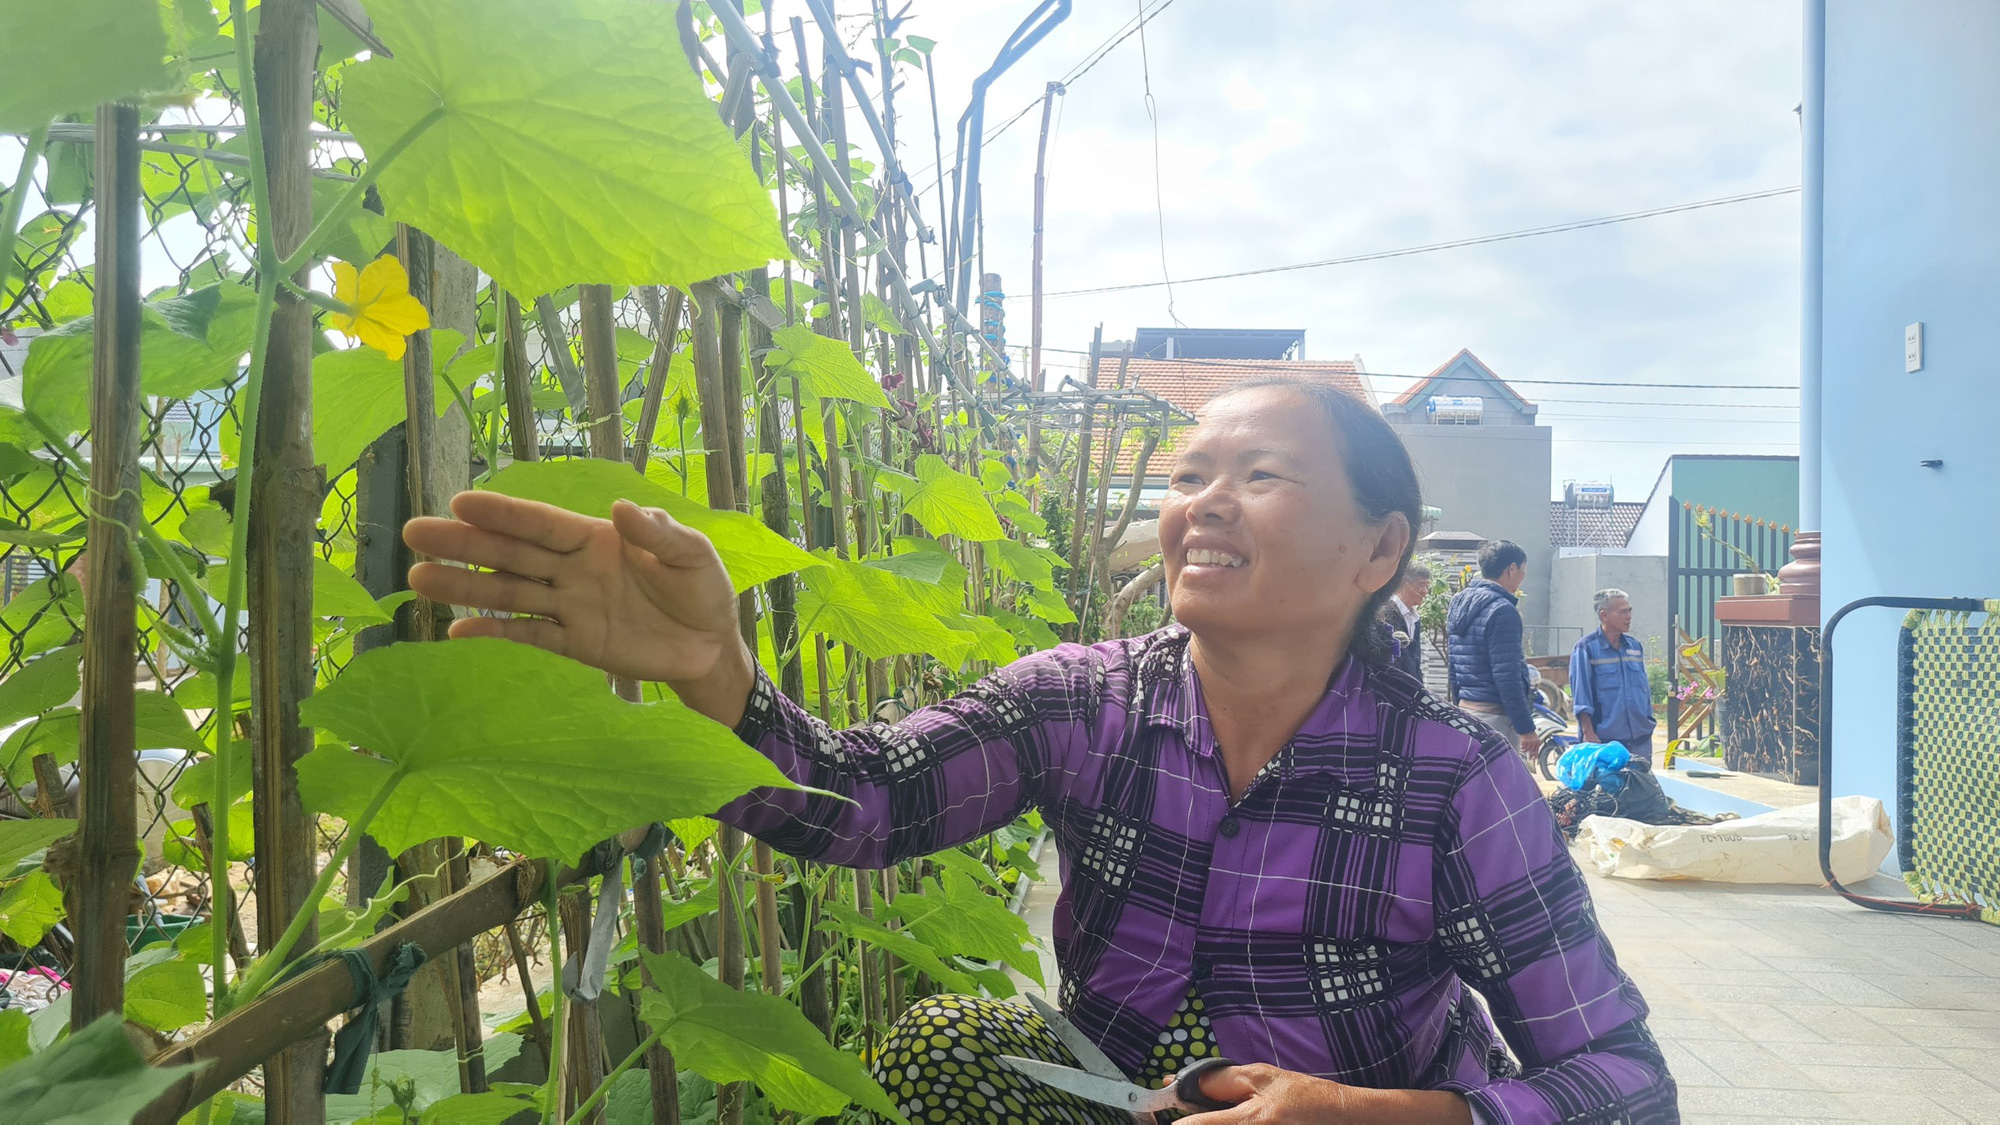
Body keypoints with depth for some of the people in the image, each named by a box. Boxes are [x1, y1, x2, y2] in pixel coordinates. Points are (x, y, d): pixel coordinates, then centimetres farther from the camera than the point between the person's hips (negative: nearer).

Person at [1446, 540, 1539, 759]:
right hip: (1495, 717, -9)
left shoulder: (1459, 604, 13)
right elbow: (1507, 678, -19)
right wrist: (1526, 729, -16)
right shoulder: (1502, 610, -15)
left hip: (1465, 710, 9)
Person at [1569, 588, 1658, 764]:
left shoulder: (1635, 646, 13)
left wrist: (1649, 725, 18)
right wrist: (1588, 733, -15)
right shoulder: (1586, 648, -6)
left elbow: (1645, 688, 20)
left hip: (1640, 738, 6)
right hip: (1604, 740, -6)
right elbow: (1581, 696, -10)